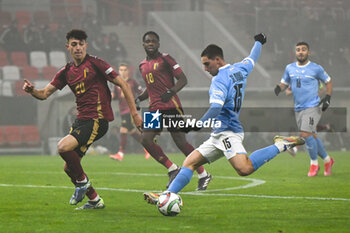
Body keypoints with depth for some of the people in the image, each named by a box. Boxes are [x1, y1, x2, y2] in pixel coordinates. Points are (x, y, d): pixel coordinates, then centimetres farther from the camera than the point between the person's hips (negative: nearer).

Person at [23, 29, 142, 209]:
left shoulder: (95, 63, -6)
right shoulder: (66, 72, 12)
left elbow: (122, 84, -5)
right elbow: (45, 93, 11)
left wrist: (134, 113, -9)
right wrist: (32, 91, -14)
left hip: (97, 119, -8)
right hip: (81, 120, 8)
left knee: (63, 147, -26)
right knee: (68, 167, 7)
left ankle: (82, 181, -3)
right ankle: (94, 200, 22)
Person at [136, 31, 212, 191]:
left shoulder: (165, 59, -3)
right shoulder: (143, 65, 17)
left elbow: (183, 79, -7)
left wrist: (171, 92, -24)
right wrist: (138, 99, 13)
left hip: (171, 107, -6)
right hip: (154, 108, 6)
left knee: (181, 142, -5)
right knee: (146, 139, -12)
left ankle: (203, 175, 10)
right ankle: (172, 169, 0)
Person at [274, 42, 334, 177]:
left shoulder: (316, 69, -4)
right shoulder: (289, 68, 7)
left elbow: (328, 81, 8)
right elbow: (284, 83, 17)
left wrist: (327, 98, -4)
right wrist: (279, 88, -6)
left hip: (312, 107, -5)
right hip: (298, 109, 5)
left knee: (306, 134, -19)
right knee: (312, 137, 11)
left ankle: (314, 164, -2)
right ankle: (327, 160, 31)